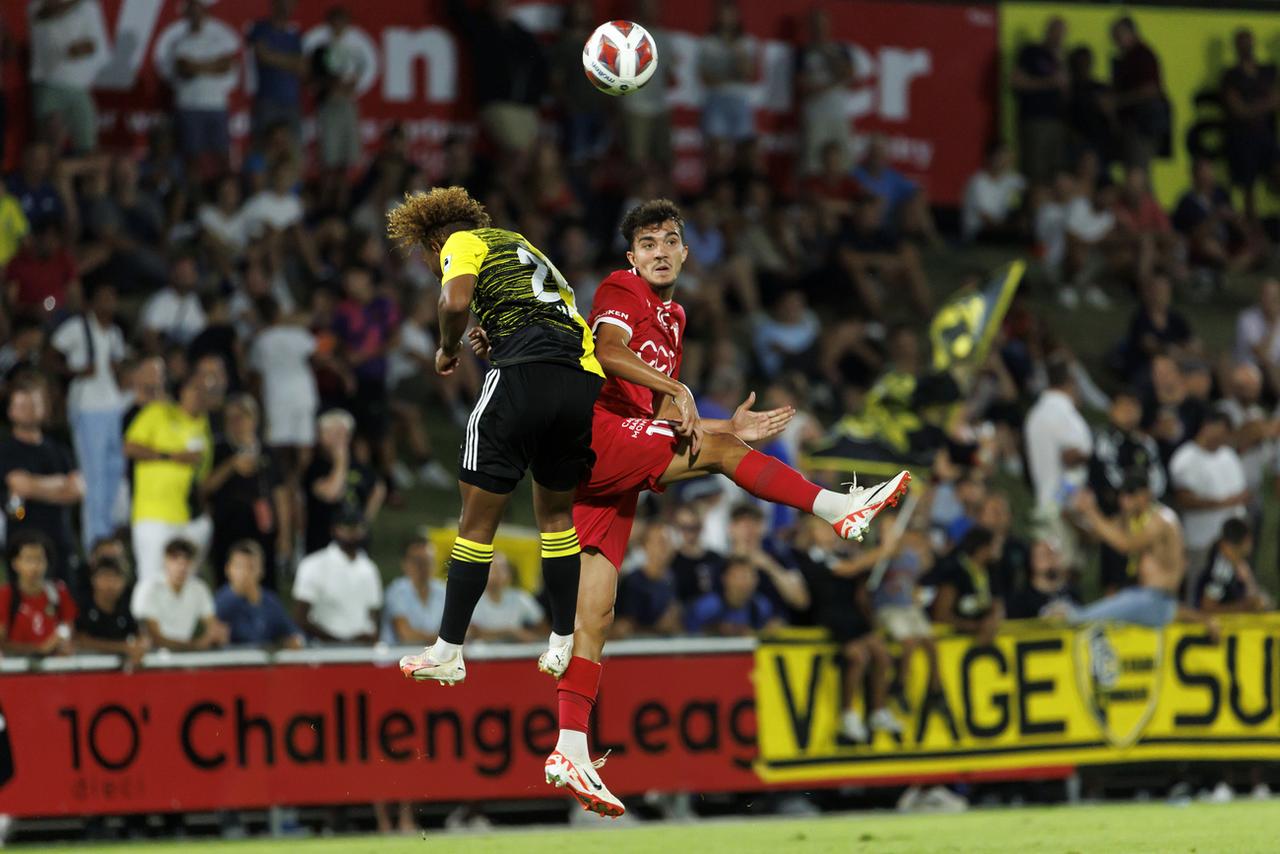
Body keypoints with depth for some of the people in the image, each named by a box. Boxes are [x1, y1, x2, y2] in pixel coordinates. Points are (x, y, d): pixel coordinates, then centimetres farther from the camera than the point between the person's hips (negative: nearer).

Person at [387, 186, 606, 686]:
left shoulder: (462, 243, 11)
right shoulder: (521, 247, 33)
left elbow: (456, 301, -9)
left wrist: (447, 350, 8)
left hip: (525, 377, -7)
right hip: (584, 380, 7)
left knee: (478, 515, 0)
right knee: (556, 511, 23)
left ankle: (448, 651, 2)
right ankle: (563, 644, 23)